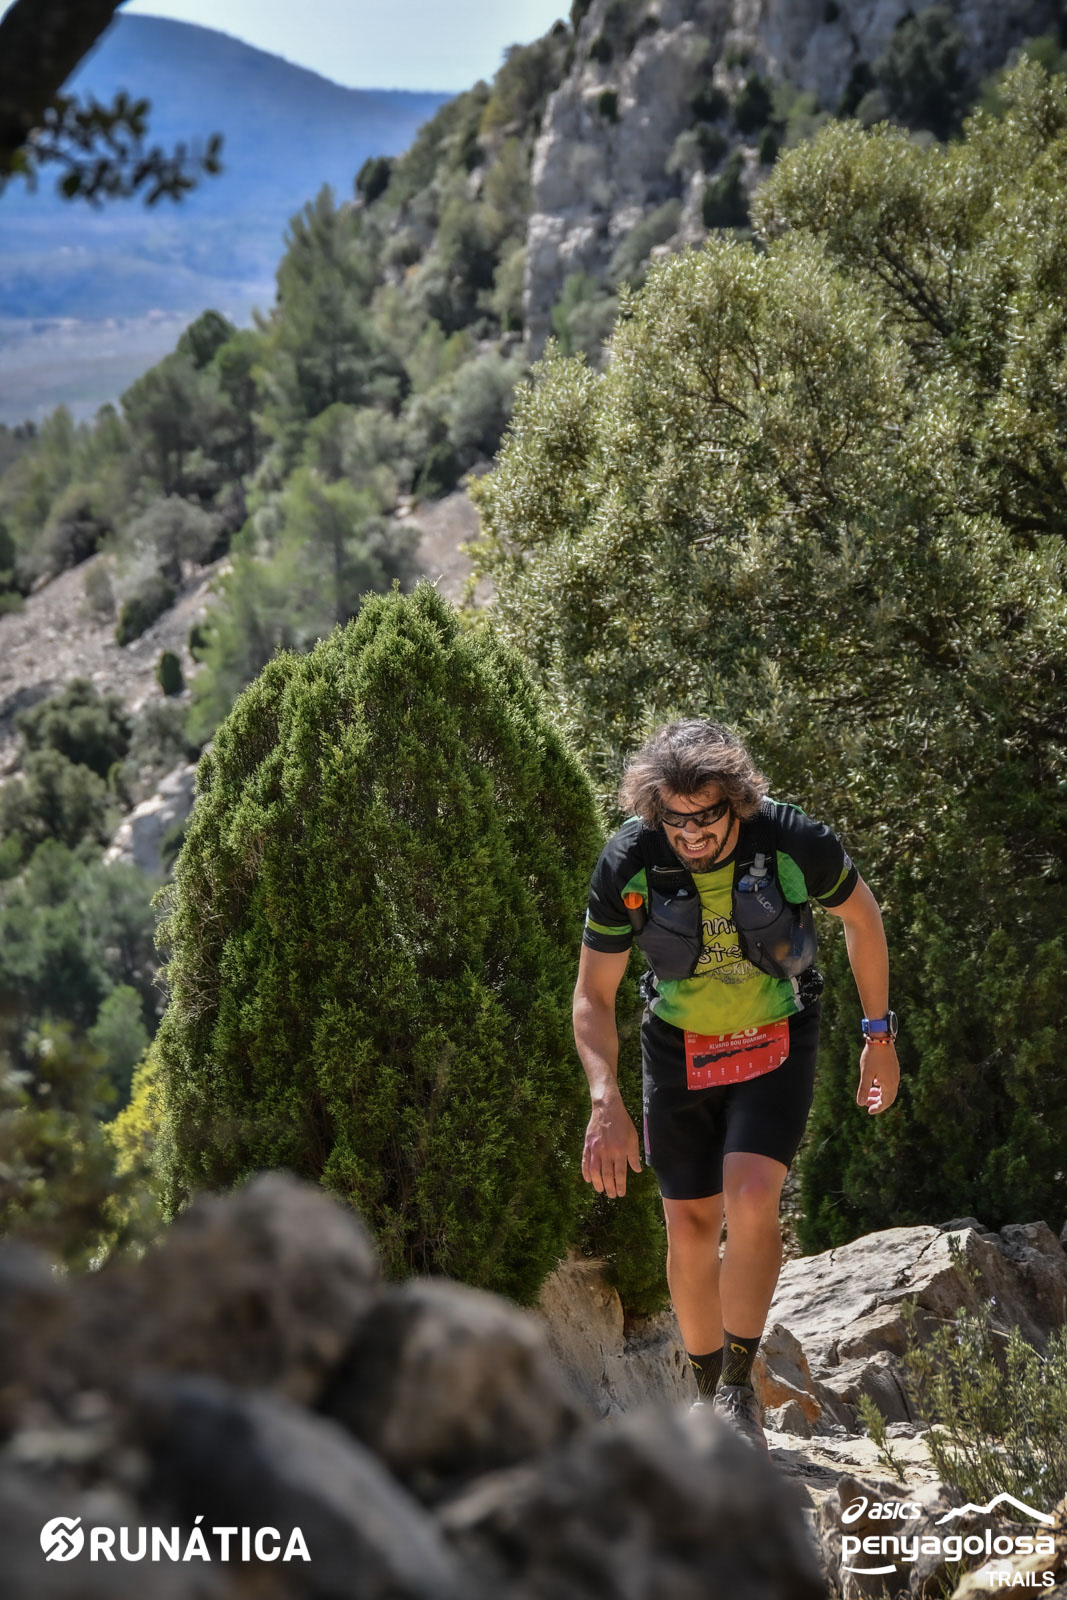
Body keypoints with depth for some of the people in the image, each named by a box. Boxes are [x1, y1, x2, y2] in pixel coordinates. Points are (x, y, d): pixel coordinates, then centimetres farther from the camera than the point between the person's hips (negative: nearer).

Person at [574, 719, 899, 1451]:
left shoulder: (793, 841, -26)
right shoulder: (628, 863, -23)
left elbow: (862, 918, -4)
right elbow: (593, 997, -12)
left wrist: (880, 1036, 2)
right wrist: (606, 1102, -25)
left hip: (778, 1043, -2)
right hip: (681, 1050, 2)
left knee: (751, 1196, -23)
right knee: (692, 1230, 5)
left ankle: (740, 1389, -8)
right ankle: (707, 1392, 28)